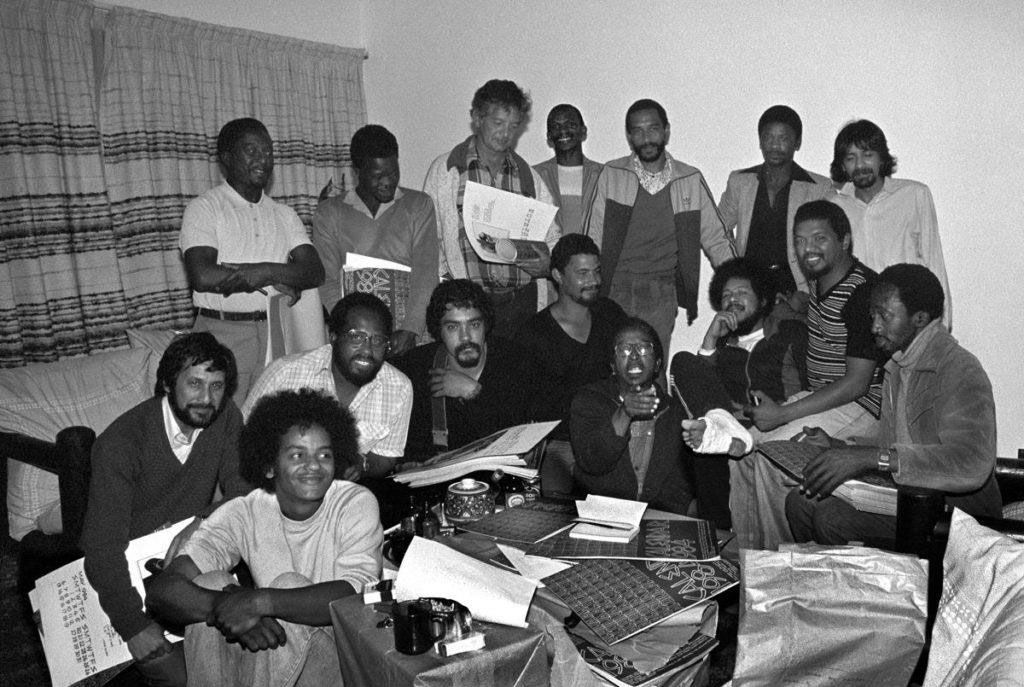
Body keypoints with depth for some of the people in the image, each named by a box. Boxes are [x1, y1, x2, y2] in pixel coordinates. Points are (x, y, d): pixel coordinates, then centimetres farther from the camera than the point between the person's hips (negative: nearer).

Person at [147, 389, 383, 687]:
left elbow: (357, 594, -27)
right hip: (272, 657, 3)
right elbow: (160, 591, -15)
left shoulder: (356, 503, -13)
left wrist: (260, 601, -36)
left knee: (288, 584, -25)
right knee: (209, 584, -15)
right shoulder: (243, 514, -5)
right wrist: (227, 606, -35)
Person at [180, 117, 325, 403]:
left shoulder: (284, 214, 13)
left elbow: (315, 273, 1)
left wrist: (264, 271, -16)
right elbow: (202, 277, -15)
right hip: (222, 332, -3)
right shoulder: (203, 208, 0)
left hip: (276, 333, 4)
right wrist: (276, 280, -11)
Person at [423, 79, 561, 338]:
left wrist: (544, 261, -5)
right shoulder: (445, 169, 5)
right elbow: (429, 241, 2)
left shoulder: (529, 178, 14)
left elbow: (552, 241, 17)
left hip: (524, 300, 3)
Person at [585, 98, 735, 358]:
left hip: (662, 297, 1)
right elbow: (593, 239, 5)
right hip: (614, 291, 0)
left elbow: (717, 240, 12)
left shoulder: (691, 180, 5)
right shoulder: (611, 175, 3)